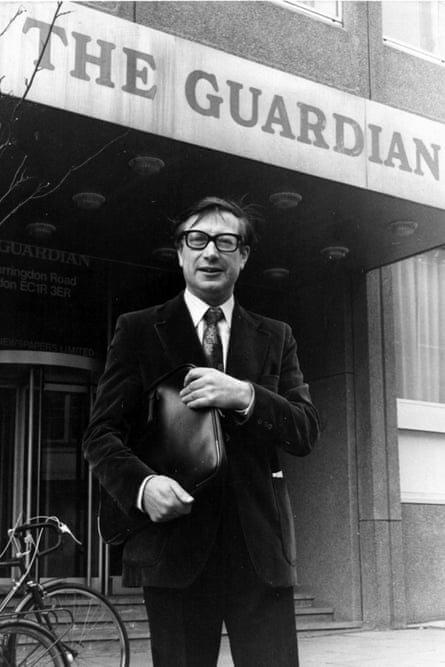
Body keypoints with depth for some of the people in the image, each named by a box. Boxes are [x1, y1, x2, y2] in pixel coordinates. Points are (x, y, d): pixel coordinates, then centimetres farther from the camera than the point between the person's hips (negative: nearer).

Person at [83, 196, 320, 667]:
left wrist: (244, 395, -13)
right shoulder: (138, 331, 7)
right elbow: (101, 434, 3)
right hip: (173, 542, -1)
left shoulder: (275, 338, 14)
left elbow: (306, 432, 5)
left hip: (260, 542, 2)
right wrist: (142, 484, -17)